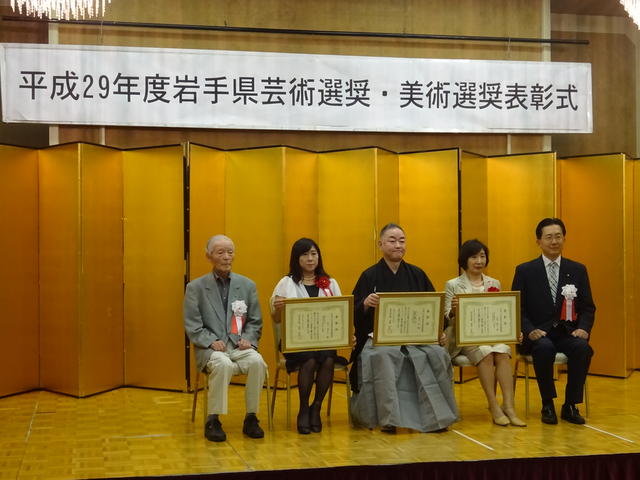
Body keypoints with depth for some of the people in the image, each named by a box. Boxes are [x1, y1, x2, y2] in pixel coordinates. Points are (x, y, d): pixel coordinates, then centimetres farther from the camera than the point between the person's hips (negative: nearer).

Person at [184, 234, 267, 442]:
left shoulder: (247, 285, 13)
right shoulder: (195, 287, 6)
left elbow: (255, 321, 14)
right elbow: (192, 326, 1)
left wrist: (248, 339, -7)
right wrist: (211, 341, -15)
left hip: (240, 346, 3)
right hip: (211, 349, -2)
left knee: (257, 361, -30)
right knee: (223, 364, -36)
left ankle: (251, 419, -16)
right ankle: (213, 421, -23)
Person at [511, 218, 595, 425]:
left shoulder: (578, 270, 10)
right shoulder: (524, 271, 4)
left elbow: (588, 307, 9)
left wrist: (583, 328, -11)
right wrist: (530, 330, -17)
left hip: (568, 333, 2)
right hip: (538, 335, -2)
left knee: (582, 348, -31)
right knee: (545, 348, -35)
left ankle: (570, 406, -14)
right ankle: (548, 405, -15)